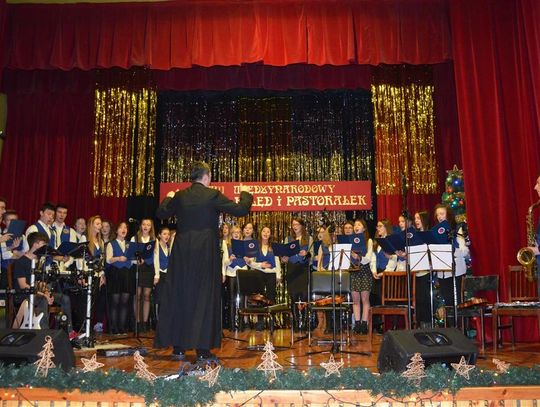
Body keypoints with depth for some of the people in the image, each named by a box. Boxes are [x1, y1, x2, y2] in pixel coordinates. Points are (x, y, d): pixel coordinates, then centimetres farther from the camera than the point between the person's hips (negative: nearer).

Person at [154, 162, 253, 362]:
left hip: (182, 253, 4)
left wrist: (168, 198, 37)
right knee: (205, 299, 3)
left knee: (179, 297, 10)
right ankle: (202, 349, 4)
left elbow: (161, 213, 18)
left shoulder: (179, 196, 4)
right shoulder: (213, 195, -8)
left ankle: (178, 347, 15)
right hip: (205, 253, -4)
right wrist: (245, 193, 12)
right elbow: (240, 210, -7)